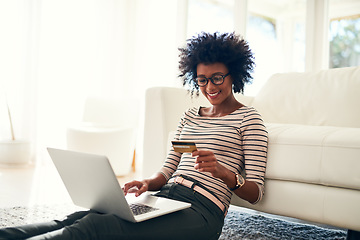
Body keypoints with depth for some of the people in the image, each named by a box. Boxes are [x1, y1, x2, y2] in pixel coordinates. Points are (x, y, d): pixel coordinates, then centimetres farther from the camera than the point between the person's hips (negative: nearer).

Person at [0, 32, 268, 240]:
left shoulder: (248, 118, 4)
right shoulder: (190, 115, 23)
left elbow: (255, 192, -3)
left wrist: (222, 172, -23)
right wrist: (148, 183, -6)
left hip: (201, 213, -6)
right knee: (81, 217, -20)